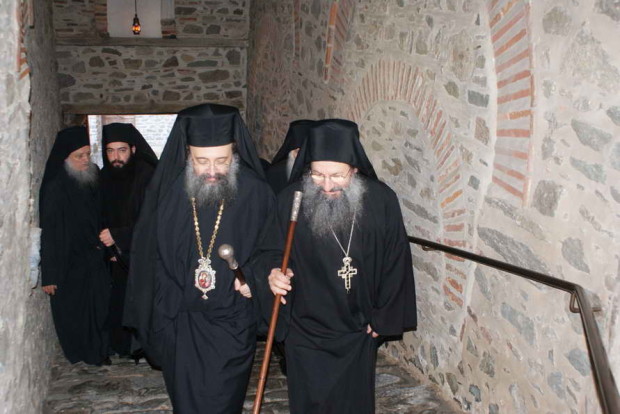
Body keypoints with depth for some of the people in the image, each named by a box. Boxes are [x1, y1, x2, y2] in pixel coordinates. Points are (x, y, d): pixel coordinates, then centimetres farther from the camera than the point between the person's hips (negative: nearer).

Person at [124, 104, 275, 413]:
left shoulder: (255, 193, -9)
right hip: (179, 322, 2)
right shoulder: (166, 190, -5)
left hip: (233, 323, -1)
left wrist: (255, 278, -16)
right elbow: (148, 257, 5)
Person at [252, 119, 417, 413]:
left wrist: (382, 317, 4)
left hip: (359, 333, 1)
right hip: (305, 332, -1)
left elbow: (395, 262, -1)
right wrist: (272, 271, -25)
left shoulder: (381, 200, -12)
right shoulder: (291, 200, -14)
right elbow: (267, 252, -2)